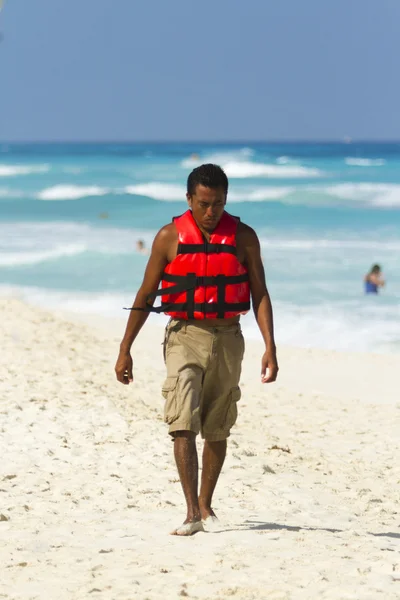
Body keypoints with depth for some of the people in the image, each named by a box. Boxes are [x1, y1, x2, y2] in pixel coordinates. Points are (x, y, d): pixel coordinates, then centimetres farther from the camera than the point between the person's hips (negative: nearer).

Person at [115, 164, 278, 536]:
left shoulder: (243, 237, 1)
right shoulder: (169, 237, -2)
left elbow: (259, 294, 3)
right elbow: (145, 295, 4)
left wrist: (270, 347, -7)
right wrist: (125, 350, 3)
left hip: (227, 339, 2)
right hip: (184, 337, -2)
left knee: (217, 430, 10)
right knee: (183, 425, -15)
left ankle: (205, 503, 27)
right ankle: (192, 513, -19)